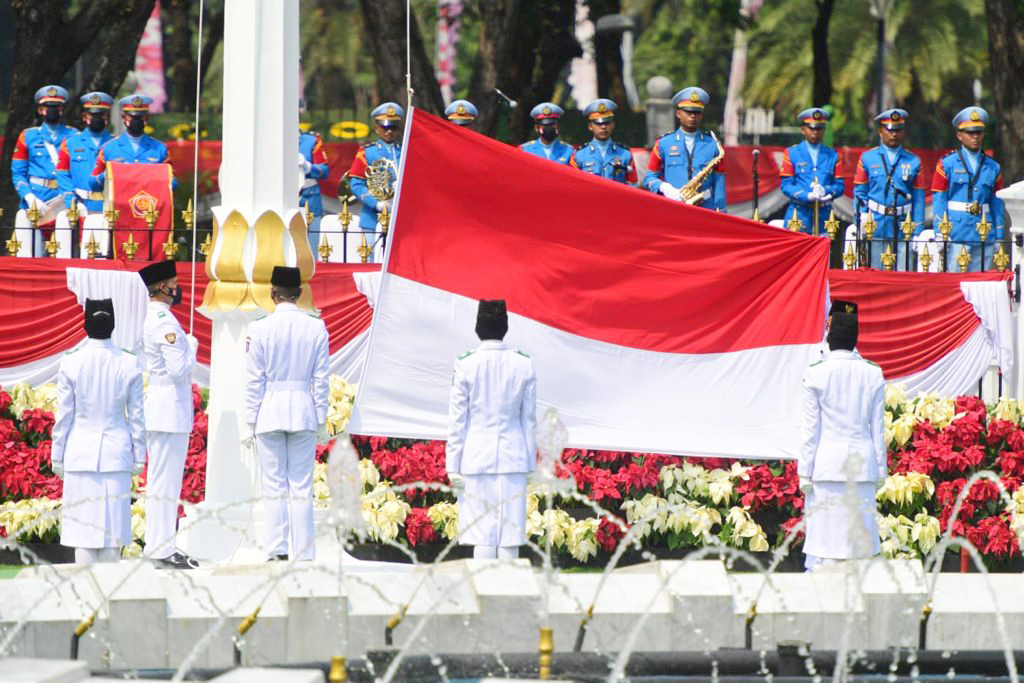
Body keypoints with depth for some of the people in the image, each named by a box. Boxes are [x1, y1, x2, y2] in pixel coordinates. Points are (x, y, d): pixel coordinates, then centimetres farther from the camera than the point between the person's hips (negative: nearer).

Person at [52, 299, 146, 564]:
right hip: (116, 453, 1)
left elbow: (64, 416, -3)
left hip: (80, 453, -1)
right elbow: (137, 416, 1)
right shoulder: (129, 364, -5)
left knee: (82, 523, 2)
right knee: (113, 522, 6)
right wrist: (138, 457, 11)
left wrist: (57, 457, 6)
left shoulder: (71, 364, -9)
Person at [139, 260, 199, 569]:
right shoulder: (165, 322, -17)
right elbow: (180, 369, -20)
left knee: (160, 481, 14)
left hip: (159, 412, 11)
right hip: (169, 412, -11)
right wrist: (191, 345, -6)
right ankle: (162, 549, -7)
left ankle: (157, 547, 18)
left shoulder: (149, 318, 14)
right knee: (166, 481, -8)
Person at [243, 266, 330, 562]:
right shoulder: (316, 328, -1)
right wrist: (321, 421, 10)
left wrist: (249, 423, 2)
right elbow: (321, 379, 3)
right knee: (302, 487, 4)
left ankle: (276, 553, 0)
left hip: (269, 414, -2)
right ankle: (303, 555, 2)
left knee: (274, 487, 2)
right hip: (303, 413, 2)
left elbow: (254, 381, -4)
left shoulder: (260, 329, -7)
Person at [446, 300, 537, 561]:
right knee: (510, 531, 4)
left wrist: (453, 465, 2)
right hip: (513, 458, 2)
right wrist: (530, 463, 13)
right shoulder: (524, 365, 0)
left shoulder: (466, 365, -7)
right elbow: (529, 419, 6)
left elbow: (457, 420, -3)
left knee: (481, 532, -1)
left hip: (476, 458, -2)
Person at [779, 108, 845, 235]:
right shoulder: (791, 153, 6)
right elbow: (786, 185, 0)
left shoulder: (832, 156, 12)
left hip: (824, 215, 1)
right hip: (799, 214, -1)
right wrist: (807, 196, -17)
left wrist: (825, 190, -14)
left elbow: (840, 186, 8)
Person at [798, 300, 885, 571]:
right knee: (861, 537, 6)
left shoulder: (815, 375, -6)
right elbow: (878, 427, 6)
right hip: (863, 462, 2)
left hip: (827, 462, -2)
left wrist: (805, 473, 2)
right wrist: (880, 471, 13)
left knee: (825, 539, -2)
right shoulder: (873, 374, 2)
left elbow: (811, 429, -3)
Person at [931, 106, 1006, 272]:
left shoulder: (993, 168, 13)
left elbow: (997, 205, 13)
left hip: (984, 239, 3)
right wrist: (940, 234, -9)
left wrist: (999, 239, 9)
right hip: (956, 237, -3)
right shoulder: (946, 164, 3)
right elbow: (938, 202, 0)